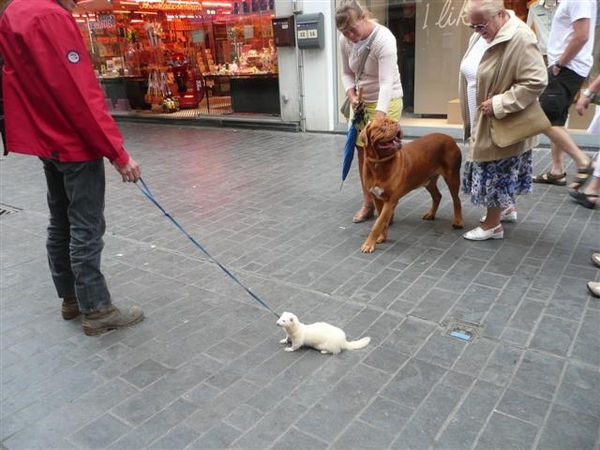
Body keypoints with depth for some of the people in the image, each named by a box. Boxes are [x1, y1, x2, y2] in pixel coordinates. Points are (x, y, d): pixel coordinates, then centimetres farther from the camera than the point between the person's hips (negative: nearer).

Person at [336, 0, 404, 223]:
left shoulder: (384, 39, -25)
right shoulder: (345, 41, -5)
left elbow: (386, 83, -33)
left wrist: (379, 118, -43)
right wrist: (352, 96, -10)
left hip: (386, 103, -6)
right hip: (362, 102, 7)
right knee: (362, 153, 9)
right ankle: (368, 203, 22)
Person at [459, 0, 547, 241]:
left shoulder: (520, 39, -23)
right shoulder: (480, 35, 3)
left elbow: (536, 82, -25)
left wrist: (499, 104, -27)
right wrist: (471, 118, 11)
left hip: (503, 124, -8)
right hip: (481, 121, 8)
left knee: (496, 172, 3)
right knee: (498, 172, 21)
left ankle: (492, 225, 17)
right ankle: (507, 208, 40)